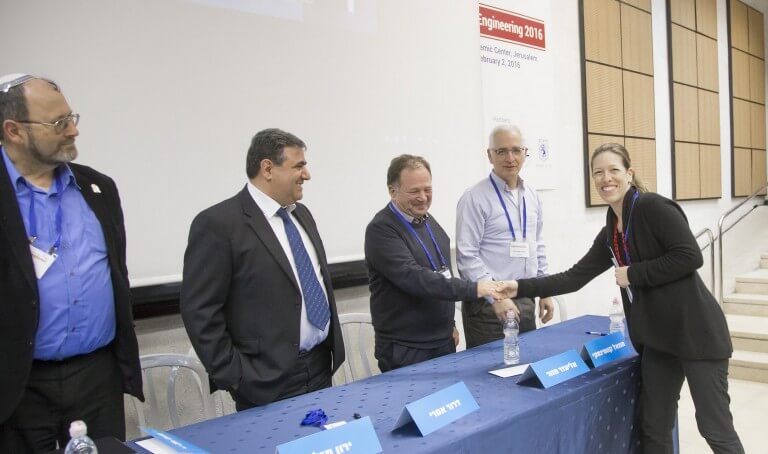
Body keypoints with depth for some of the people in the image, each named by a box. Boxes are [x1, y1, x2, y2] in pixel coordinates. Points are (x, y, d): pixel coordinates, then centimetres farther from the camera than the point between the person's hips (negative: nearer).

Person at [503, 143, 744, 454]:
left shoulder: (653, 207, -12)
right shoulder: (610, 233, 10)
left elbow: (690, 257, -19)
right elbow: (574, 277, 9)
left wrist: (633, 274, -14)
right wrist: (520, 287, 0)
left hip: (695, 330, -7)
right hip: (657, 337, 7)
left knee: (715, 428, 4)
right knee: (654, 428, 13)